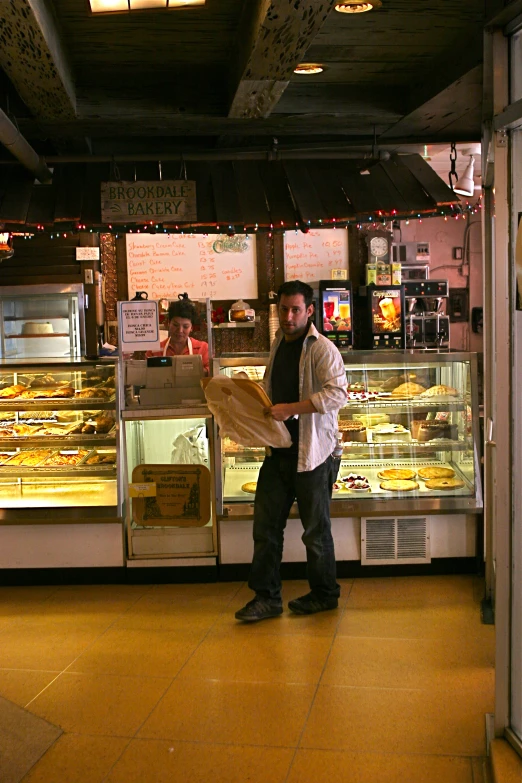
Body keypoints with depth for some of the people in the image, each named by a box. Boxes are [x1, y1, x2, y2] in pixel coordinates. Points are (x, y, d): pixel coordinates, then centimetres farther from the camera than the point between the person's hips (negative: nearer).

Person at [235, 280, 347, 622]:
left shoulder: (322, 349, -12)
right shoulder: (278, 345, 13)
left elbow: (337, 393, -24)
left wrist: (292, 409, -28)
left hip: (312, 452, -7)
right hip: (279, 449, 7)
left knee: (316, 529, 6)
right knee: (266, 524, 6)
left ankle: (325, 594, 25)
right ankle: (267, 596, 17)